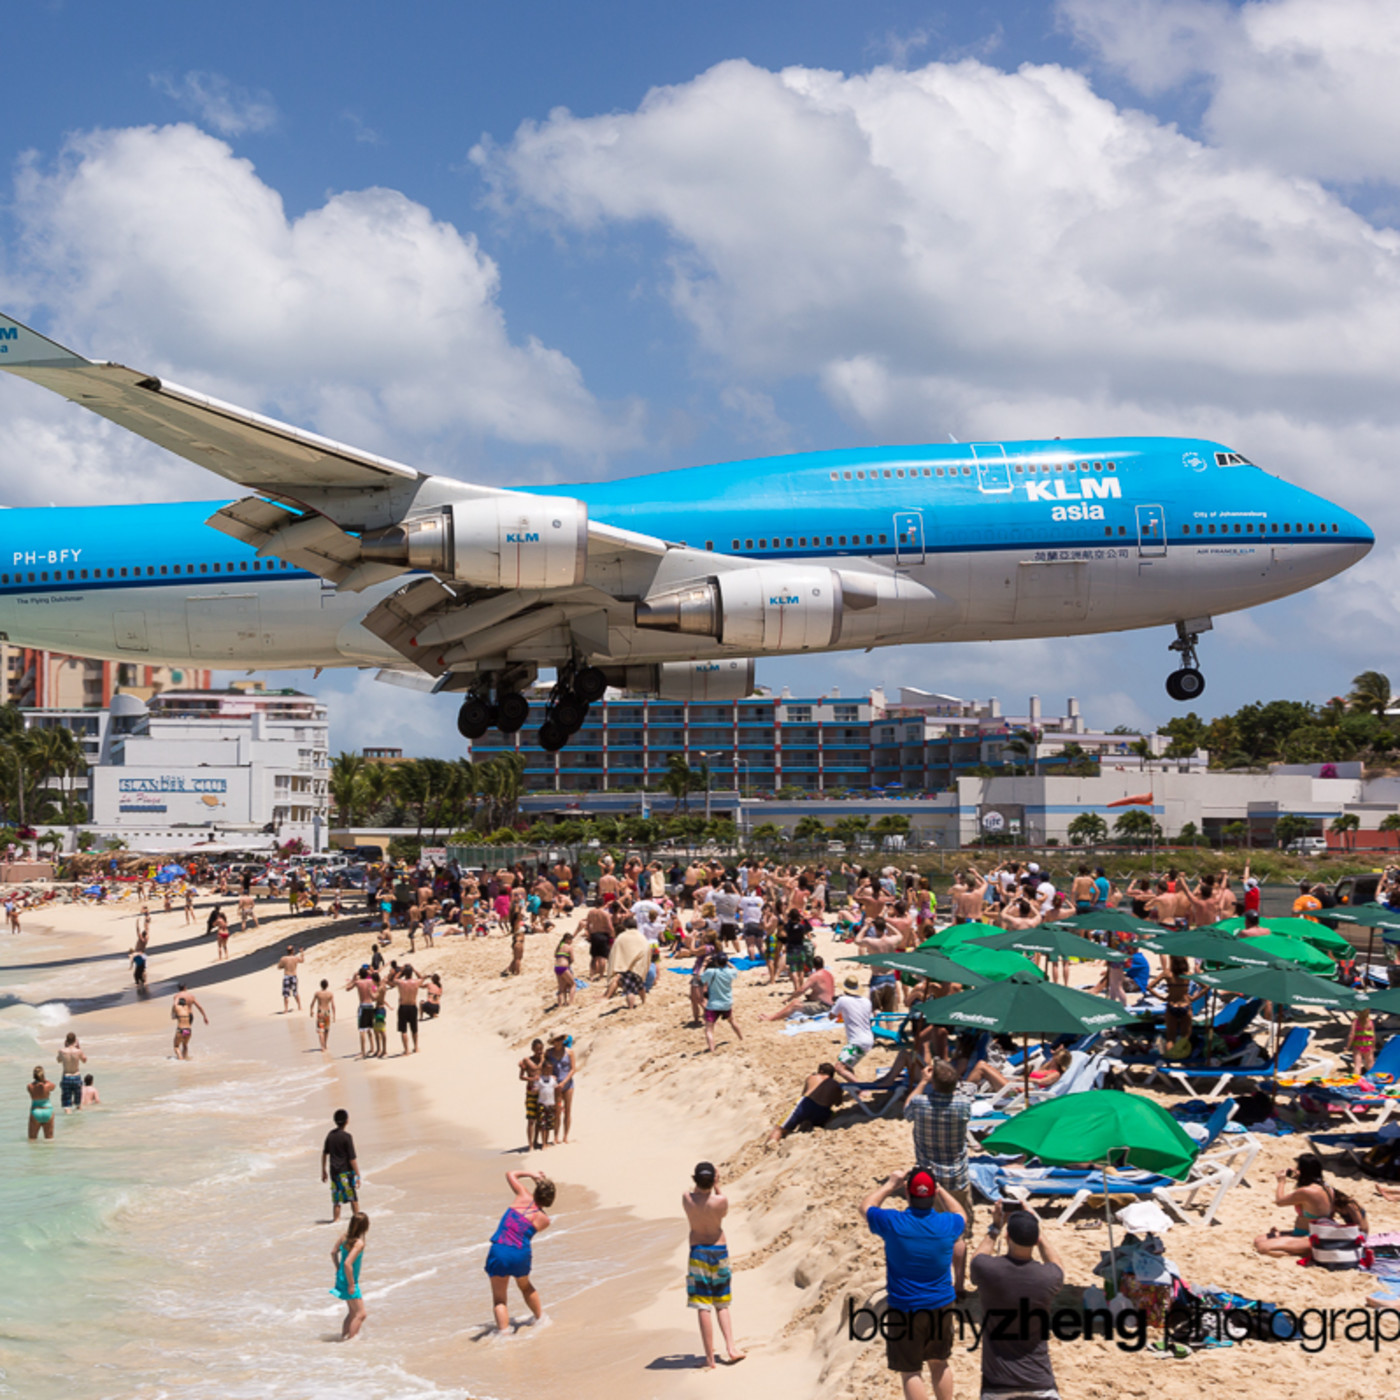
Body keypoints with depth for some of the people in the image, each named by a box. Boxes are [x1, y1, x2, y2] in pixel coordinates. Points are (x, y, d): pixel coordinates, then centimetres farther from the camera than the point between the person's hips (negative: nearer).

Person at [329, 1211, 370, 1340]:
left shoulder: (344, 1236, 0)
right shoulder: (359, 1243, -25)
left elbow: (333, 1253, 12)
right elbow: (347, 1263, -31)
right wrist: (351, 1284, -22)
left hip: (341, 1277, 9)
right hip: (348, 1281, -9)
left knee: (353, 1311, 23)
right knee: (360, 1314, -2)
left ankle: (344, 1335, 30)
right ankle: (350, 1339, -4)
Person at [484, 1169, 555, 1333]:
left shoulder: (524, 1197, 4)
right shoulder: (544, 1220, 4)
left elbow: (510, 1174, 18)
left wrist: (532, 1174, 27)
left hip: (499, 1252, -1)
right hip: (521, 1255, 1)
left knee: (499, 1298, 9)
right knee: (525, 1286, 33)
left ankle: (503, 1330, -8)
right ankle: (541, 1318, 47)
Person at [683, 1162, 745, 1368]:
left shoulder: (687, 1198, -11)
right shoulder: (720, 1201, -14)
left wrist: (697, 1184, 10)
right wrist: (717, 1187, 8)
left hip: (698, 1252, -1)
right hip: (719, 1252, 1)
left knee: (703, 1307, 0)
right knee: (722, 1305, 17)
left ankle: (710, 1359, -1)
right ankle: (731, 1348, 4)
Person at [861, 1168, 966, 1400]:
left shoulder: (892, 1223, -19)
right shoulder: (948, 1224, -12)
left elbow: (866, 1207, 3)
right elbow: (959, 1214, 16)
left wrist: (890, 1184, 11)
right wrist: (937, 1188, 17)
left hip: (904, 1311, -3)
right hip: (942, 1308, 3)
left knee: (910, 1372, 7)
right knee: (940, 1363, 23)